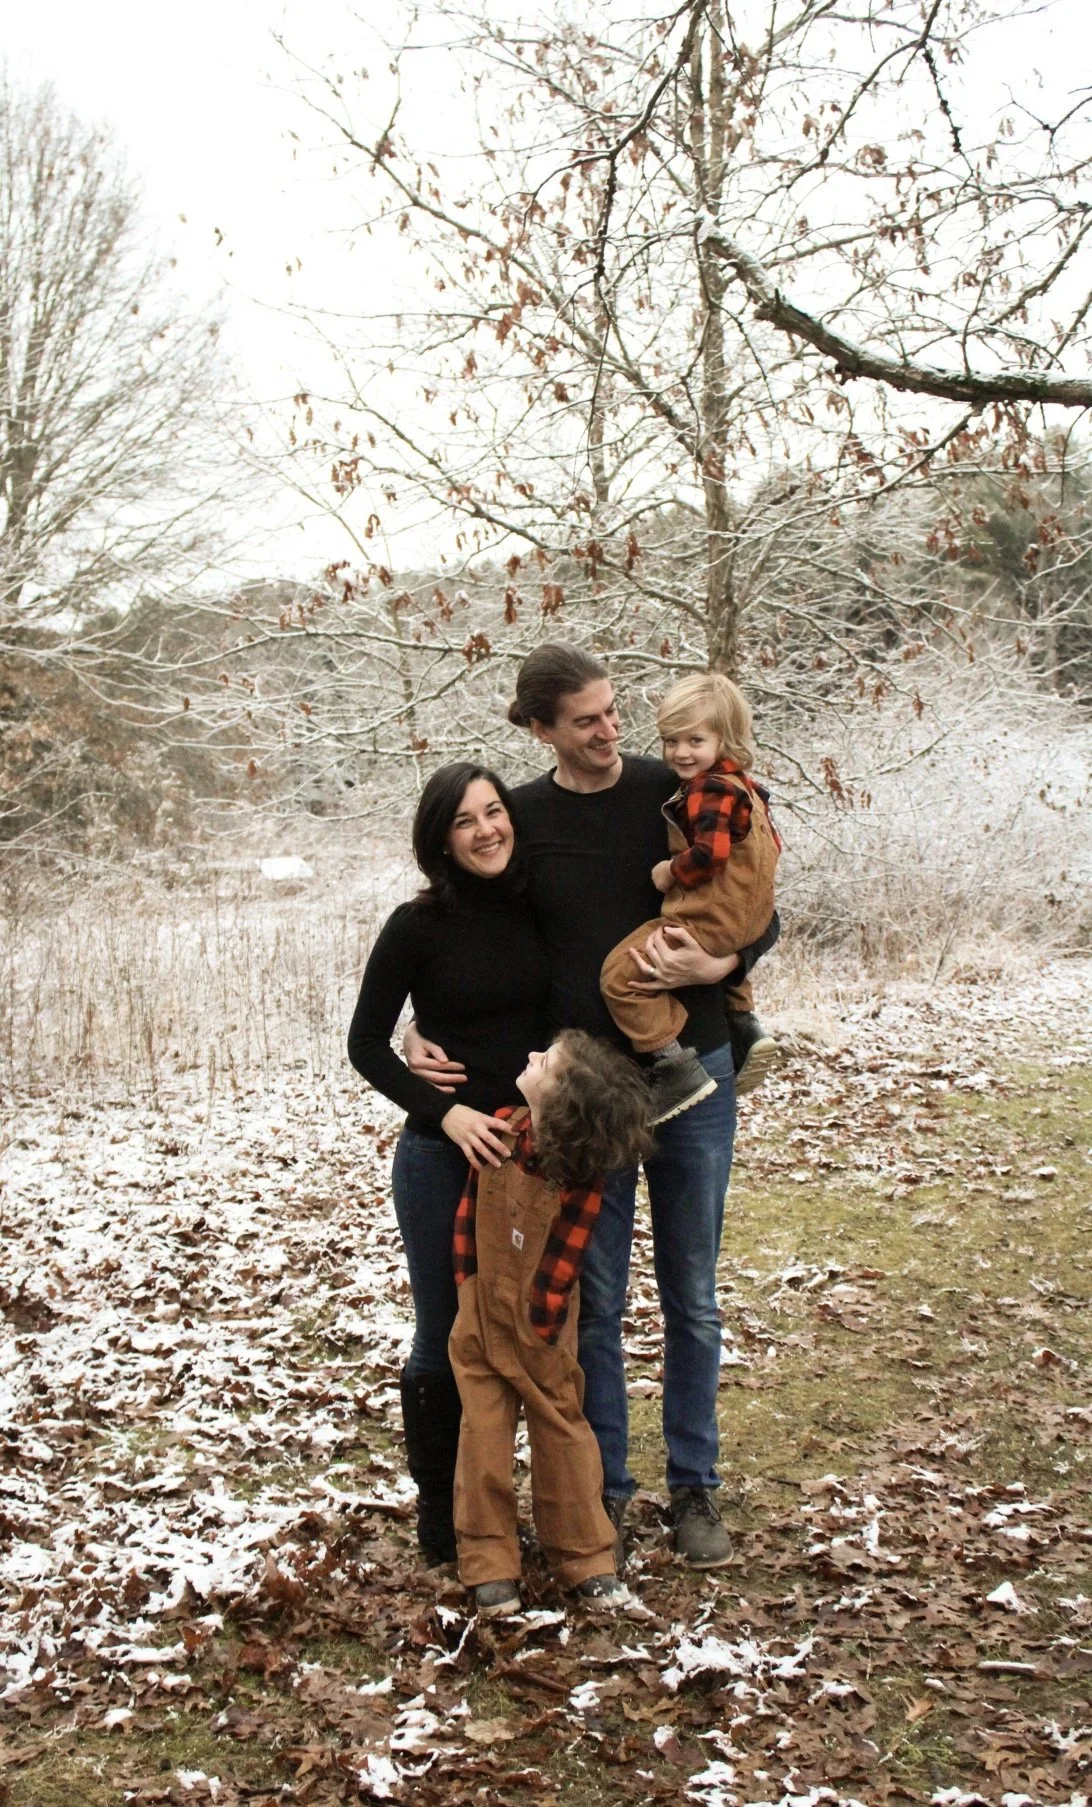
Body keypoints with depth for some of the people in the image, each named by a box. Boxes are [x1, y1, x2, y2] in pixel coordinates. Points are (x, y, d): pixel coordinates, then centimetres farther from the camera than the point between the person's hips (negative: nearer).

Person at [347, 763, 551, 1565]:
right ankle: (441, 1511, 23)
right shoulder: (418, 926, -8)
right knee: (446, 1340, 6)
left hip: (535, 1152, 4)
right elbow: (367, 1043, -5)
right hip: (444, 1157, -3)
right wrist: (445, 1112, -16)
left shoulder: (542, 912, 2)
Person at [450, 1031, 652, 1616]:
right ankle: (488, 1565, 17)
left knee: (562, 1434, 12)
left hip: (539, 1329, -3)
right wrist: (468, 1286, -1)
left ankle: (586, 1559, 24)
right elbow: (468, 1213, -2)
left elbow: (563, 1261, -15)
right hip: (481, 1320, 3)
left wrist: (540, 1328, -11)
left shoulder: (580, 1178, -22)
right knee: (484, 1440, 6)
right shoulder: (501, 1129, -13)